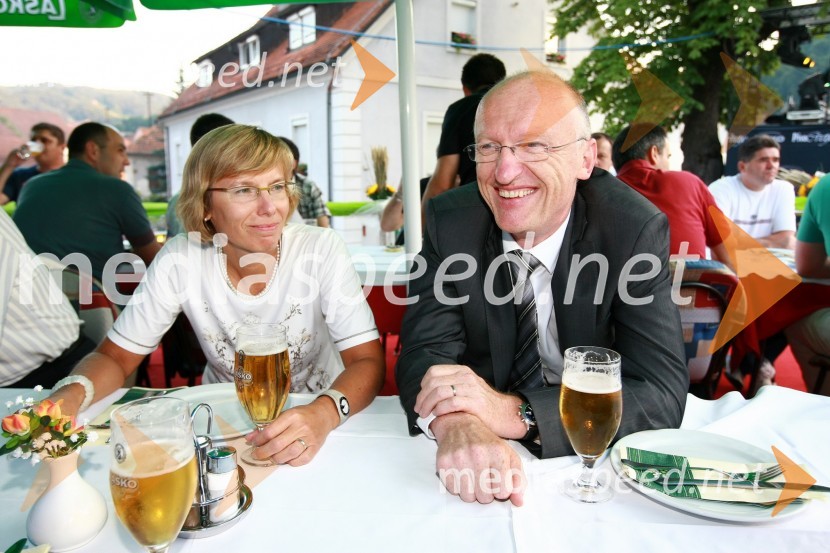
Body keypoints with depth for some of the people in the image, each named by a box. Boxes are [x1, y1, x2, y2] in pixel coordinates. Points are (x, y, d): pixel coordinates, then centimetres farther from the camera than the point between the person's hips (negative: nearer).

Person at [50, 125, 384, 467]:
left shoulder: (322, 250, -17)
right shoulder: (180, 260, -12)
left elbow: (368, 361, -19)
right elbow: (114, 357, -3)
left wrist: (324, 414, -38)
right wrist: (70, 395, -24)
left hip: (314, 417, 1)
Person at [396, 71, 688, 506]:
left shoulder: (636, 230, -14)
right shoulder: (449, 221, -9)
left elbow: (662, 393, -19)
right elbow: (425, 349, -13)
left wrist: (515, 413, -31)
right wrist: (457, 425, -35)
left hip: (598, 460, 0)